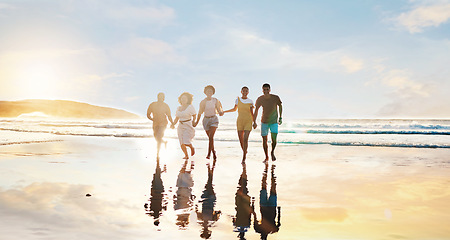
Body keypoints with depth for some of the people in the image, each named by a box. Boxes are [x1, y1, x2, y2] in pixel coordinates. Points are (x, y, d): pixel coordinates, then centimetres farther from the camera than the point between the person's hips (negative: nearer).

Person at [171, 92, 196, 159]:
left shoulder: (190, 107, -4)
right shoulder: (178, 108, 11)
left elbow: (194, 116, -1)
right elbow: (176, 118, 16)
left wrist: (193, 122, -15)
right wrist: (173, 124, 1)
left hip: (188, 126, -5)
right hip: (181, 126, 5)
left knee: (186, 142, -16)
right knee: (182, 143, 3)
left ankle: (192, 148, 16)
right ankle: (186, 155, 22)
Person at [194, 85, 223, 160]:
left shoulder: (215, 100, -3)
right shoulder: (203, 102, -1)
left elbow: (219, 111, -1)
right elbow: (200, 113, 6)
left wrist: (221, 113, -24)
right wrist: (197, 122, 7)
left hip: (214, 119, -2)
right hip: (206, 120, 2)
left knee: (211, 137, -18)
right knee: (210, 138, 11)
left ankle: (209, 154, -18)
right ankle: (213, 151, 33)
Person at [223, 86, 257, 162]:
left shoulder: (250, 101, 0)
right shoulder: (238, 99, 4)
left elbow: (252, 113, 3)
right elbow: (234, 109, 19)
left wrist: (254, 122, -8)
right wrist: (224, 112, 18)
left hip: (248, 122, -2)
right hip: (240, 122, 2)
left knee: (245, 139, -15)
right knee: (241, 140, 7)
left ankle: (243, 157, -10)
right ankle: (245, 151, 35)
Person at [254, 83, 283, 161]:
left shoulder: (275, 98, -15)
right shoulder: (260, 99, -10)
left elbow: (280, 106, 4)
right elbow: (256, 110, 4)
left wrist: (280, 118, 3)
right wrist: (254, 122, 3)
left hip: (274, 122, -1)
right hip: (264, 122, 2)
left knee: (274, 139, -12)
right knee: (264, 140, 2)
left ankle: (272, 152, 18)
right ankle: (266, 157, 19)